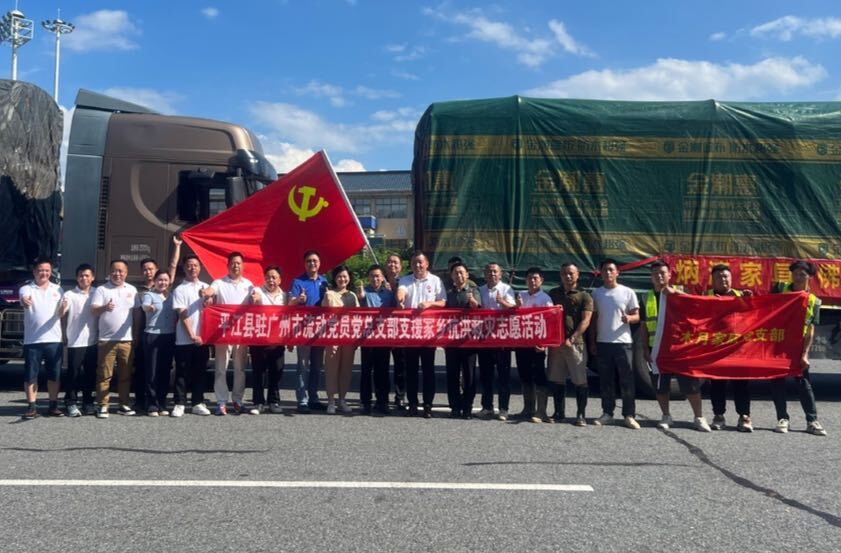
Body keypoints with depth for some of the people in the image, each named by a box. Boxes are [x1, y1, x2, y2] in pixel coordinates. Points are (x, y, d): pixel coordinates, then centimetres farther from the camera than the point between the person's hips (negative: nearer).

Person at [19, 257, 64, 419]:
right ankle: (31, 407, 8)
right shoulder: (26, 289, 1)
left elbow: (60, 313, 9)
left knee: (54, 374, 6)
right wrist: (24, 301, -49)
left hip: (54, 339, 3)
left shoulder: (57, 289, 11)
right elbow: (23, 297, -23)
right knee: (30, 375, 1)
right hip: (32, 340, -2)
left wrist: (63, 307, -15)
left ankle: (53, 406, 15)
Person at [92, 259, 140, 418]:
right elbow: (93, 310, -9)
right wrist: (104, 307, -32)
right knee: (104, 375, -1)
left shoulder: (132, 290, 11)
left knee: (125, 375, 8)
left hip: (127, 340, 3)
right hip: (106, 340, -3)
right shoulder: (102, 290, 0)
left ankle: (124, 404, 16)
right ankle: (103, 406, 4)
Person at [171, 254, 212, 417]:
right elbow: (183, 315, -8)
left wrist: (205, 298, -7)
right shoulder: (180, 290, -2)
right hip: (185, 339, -4)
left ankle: (197, 403, 16)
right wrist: (192, 336, -14)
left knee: (200, 372, 9)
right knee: (182, 373, 1)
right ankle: (179, 404, 9)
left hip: (202, 338, 4)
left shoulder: (206, 288, 11)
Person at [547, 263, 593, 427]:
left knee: (580, 381, -3)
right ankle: (558, 412, 18)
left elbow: (585, 321, -7)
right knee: (556, 379, 8)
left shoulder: (584, 296, 2)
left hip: (575, 343, -4)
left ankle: (581, 415, 4)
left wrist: (571, 339, -17)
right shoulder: (553, 293, 15)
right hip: (555, 343, 4)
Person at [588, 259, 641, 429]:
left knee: (627, 380, -1)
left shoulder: (628, 292, 1)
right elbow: (593, 319, 12)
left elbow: (637, 316, 3)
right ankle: (607, 413, 16)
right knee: (606, 380, 7)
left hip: (622, 342, -2)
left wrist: (629, 318, -21)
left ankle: (629, 415, 5)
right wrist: (592, 342, 7)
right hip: (602, 342, 2)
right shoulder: (596, 293, 9)